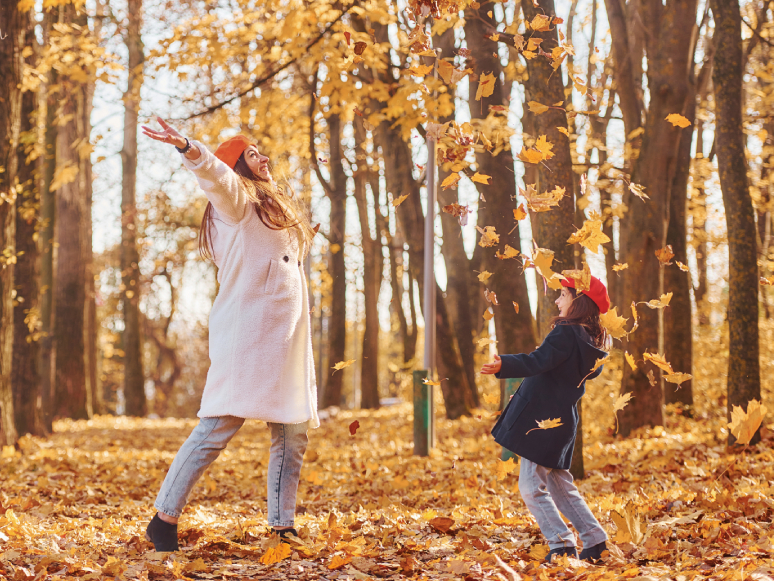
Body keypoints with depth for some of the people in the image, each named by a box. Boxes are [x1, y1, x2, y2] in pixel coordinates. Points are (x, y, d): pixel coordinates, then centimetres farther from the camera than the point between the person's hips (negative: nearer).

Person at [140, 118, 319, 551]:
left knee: (293, 436, 5)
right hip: (247, 333, -8)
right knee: (220, 427, -13)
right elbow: (214, 172, -21)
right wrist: (188, 148, -39)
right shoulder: (235, 199, 2)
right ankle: (165, 519, -9)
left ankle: (283, 527, 10)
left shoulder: (276, 207, 28)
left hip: (287, 338, 8)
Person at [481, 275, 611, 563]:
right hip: (563, 418, 9)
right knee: (560, 486, 17)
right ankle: (595, 541, 15)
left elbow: (539, 362, -30)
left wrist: (503, 365, -42)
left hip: (543, 419, -9)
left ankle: (562, 545, -10)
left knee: (531, 486, -6)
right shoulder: (590, 340, 11)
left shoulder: (566, 333, -16)